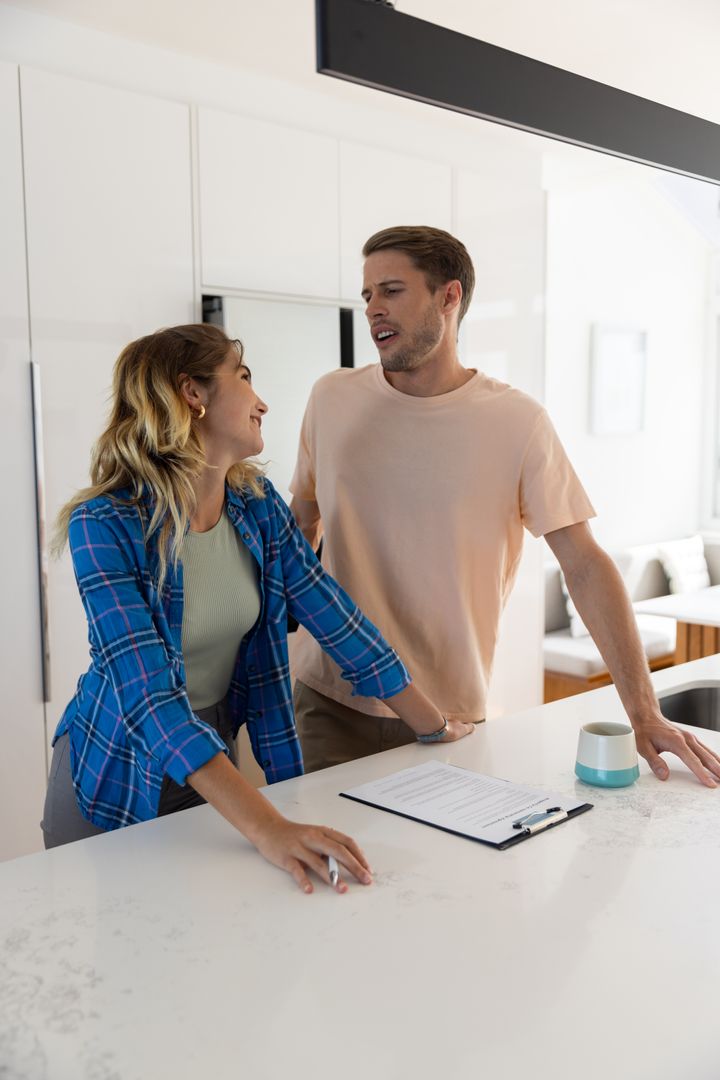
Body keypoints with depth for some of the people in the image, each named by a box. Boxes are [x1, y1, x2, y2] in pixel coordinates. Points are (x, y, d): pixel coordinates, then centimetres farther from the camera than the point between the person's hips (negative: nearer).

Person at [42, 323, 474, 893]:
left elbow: (336, 618, -5)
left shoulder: (257, 504, -7)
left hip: (215, 756, 5)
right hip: (117, 778, -4)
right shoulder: (106, 525, -25)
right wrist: (268, 828, -43)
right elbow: (150, 694, -34)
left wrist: (434, 726, -5)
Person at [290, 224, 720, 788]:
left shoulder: (518, 421, -9)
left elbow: (585, 564, -9)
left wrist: (644, 714, -14)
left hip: (451, 715, -1)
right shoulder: (332, 399, 0)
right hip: (331, 701, 2)